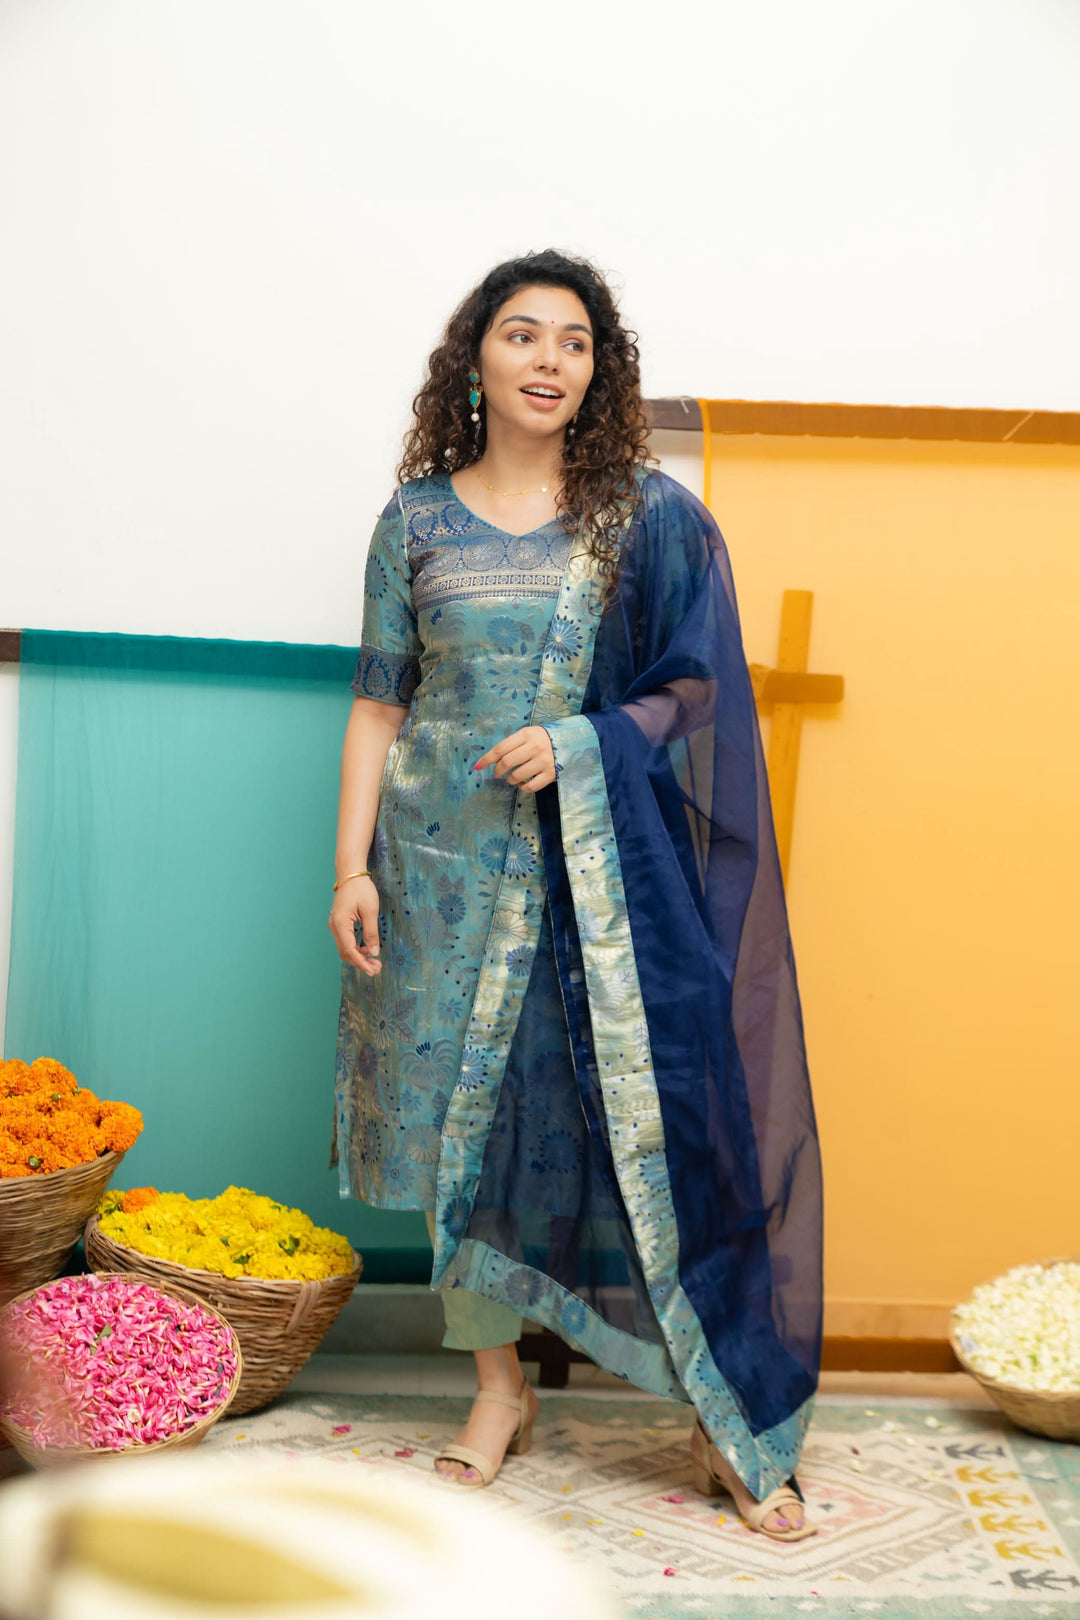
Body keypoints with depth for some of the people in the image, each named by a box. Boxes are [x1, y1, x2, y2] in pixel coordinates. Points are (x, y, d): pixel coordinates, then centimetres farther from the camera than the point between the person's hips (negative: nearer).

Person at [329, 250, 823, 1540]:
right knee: (469, 1121, 7)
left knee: (652, 1115, -4)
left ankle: (725, 1422, 8)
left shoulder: (650, 517, 2)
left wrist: (579, 742, -14)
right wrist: (352, 867, 0)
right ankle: (499, 1387, 25)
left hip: (605, 865, -2)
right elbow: (378, 704, 6)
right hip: (451, 860, 2)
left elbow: (699, 693, 2)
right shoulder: (417, 519, 6)